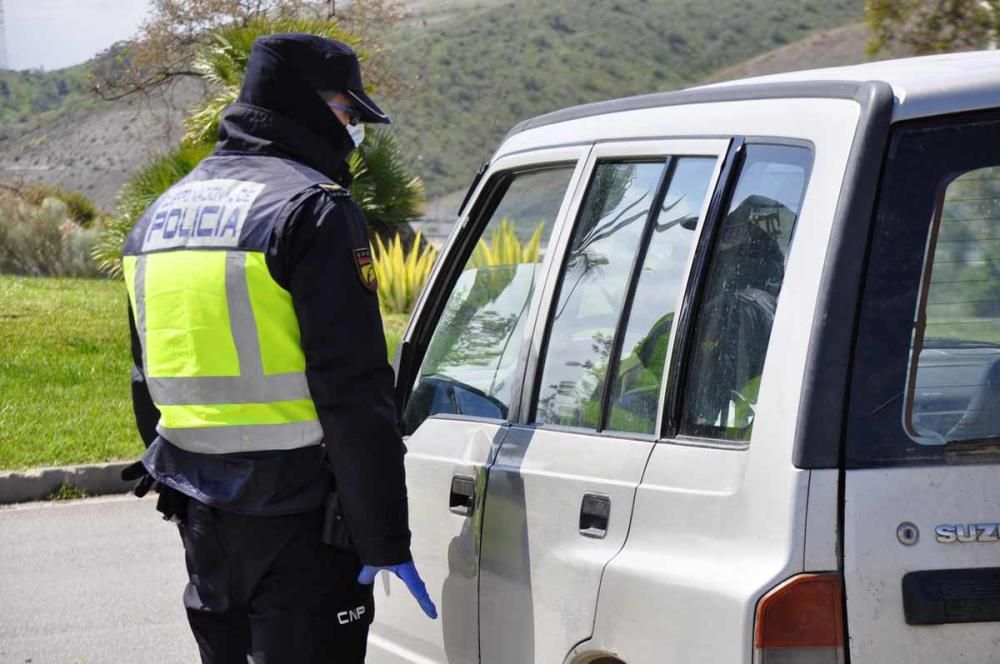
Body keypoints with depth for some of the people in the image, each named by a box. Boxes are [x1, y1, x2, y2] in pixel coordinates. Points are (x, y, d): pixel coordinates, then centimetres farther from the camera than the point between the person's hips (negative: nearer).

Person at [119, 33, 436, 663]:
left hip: (203, 518, 8)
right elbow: (354, 395, -18)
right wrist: (384, 539, -16)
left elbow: (148, 384, 21)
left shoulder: (161, 215, 13)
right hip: (296, 524, -8)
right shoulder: (312, 209, -14)